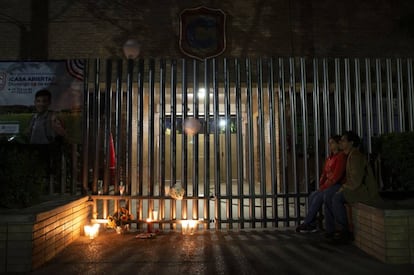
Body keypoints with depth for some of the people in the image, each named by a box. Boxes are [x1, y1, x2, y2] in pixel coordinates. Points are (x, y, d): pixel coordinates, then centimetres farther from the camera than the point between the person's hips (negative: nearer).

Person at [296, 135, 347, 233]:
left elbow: (336, 176, -17)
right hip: (329, 185, 8)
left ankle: (306, 223, -14)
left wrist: (323, 187, -16)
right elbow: (324, 173, 17)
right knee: (313, 195, -11)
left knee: (318, 197, -24)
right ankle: (311, 225, -10)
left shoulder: (341, 156, -10)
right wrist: (321, 185, 1)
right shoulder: (329, 157, 17)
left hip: (338, 185, -8)